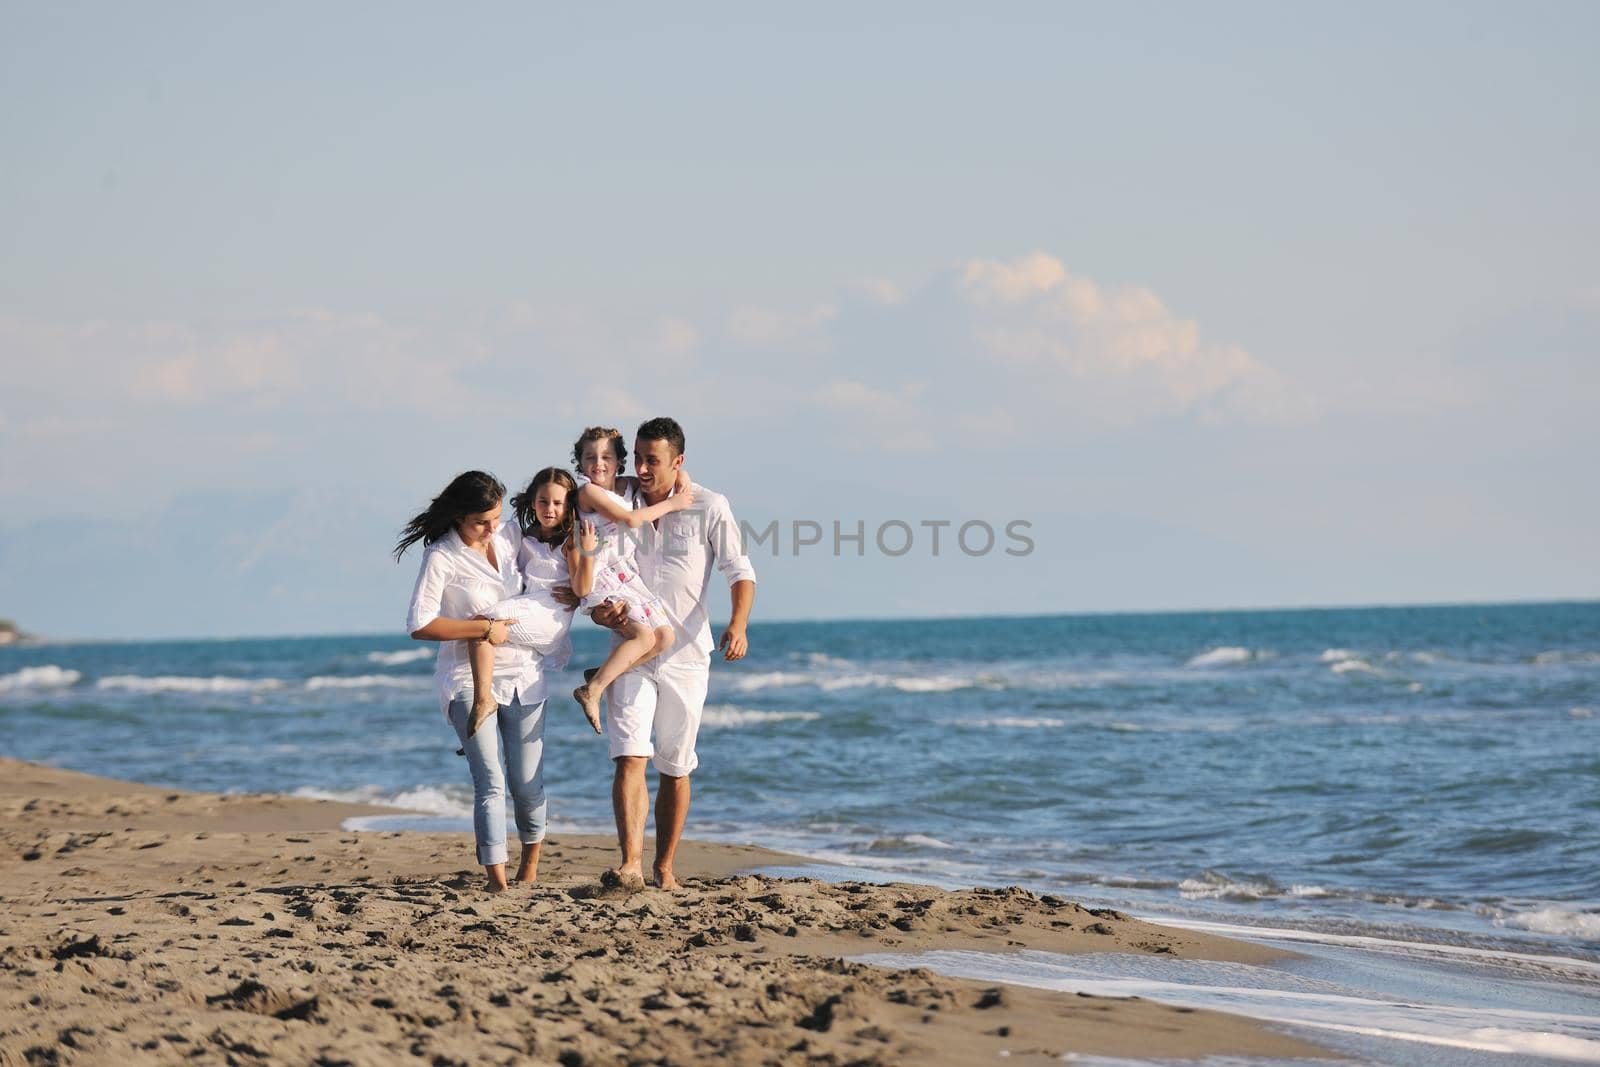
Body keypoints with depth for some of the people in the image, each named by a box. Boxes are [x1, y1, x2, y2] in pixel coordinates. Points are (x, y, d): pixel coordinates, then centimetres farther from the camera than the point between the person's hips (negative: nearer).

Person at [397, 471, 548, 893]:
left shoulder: (510, 535, 3)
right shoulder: (441, 557, -13)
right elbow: (419, 625, -16)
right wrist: (485, 628, -17)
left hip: (523, 675, 5)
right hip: (468, 679, -4)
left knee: (527, 782, 5)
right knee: (490, 782, -15)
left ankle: (530, 864, 29)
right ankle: (497, 880, -16)